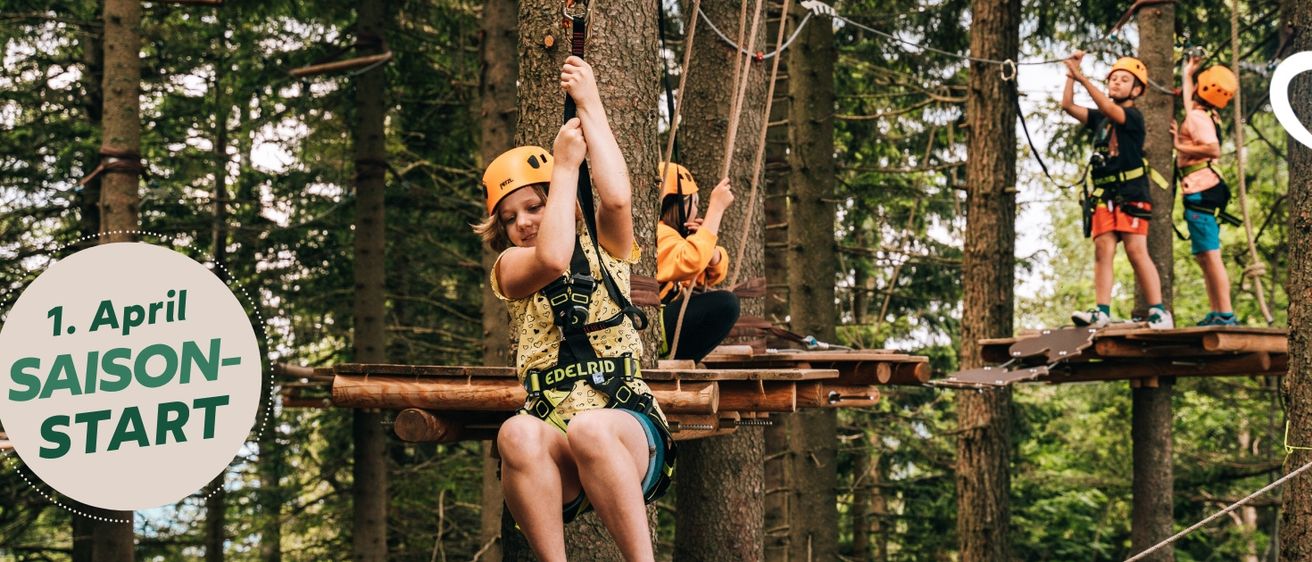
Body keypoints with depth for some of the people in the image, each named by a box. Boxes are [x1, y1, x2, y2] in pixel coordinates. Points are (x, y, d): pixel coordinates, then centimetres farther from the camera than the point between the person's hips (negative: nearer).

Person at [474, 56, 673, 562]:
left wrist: (590, 108, 0)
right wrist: (565, 165, -1)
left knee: (589, 428, -36)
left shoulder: (604, 249, 17)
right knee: (518, 434, -36)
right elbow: (552, 259, -11)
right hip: (555, 461, 0)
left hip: (630, 430, 0)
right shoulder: (509, 267, 14)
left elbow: (618, 198, -7)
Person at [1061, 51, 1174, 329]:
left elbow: (1110, 110, -17)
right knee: (1103, 250, -5)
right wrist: (1071, 74, 2)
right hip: (1103, 193, 6)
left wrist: (1084, 79, -22)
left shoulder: (1134, 116, 1)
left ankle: (1159, 311, -11)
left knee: (1137, 251, -12)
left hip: (1131, 193, -6)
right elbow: (1068, 105, 13)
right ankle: (1102, 311, -12)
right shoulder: (1100, 118, 19)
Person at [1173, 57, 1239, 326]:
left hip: (1201, 191, -10)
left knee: (1210, 255, -14)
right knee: (1204, 256, 12)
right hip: (1204, 190, 10)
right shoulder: (1206, 115, 18)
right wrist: (1187, 74, 51)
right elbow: (1189, 101, 43)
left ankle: (1226, 314, -20)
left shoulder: (1197, 117, -11)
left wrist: (1181, 147, -17)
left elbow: (1214, 150, -27)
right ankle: (1216, 313, 12)